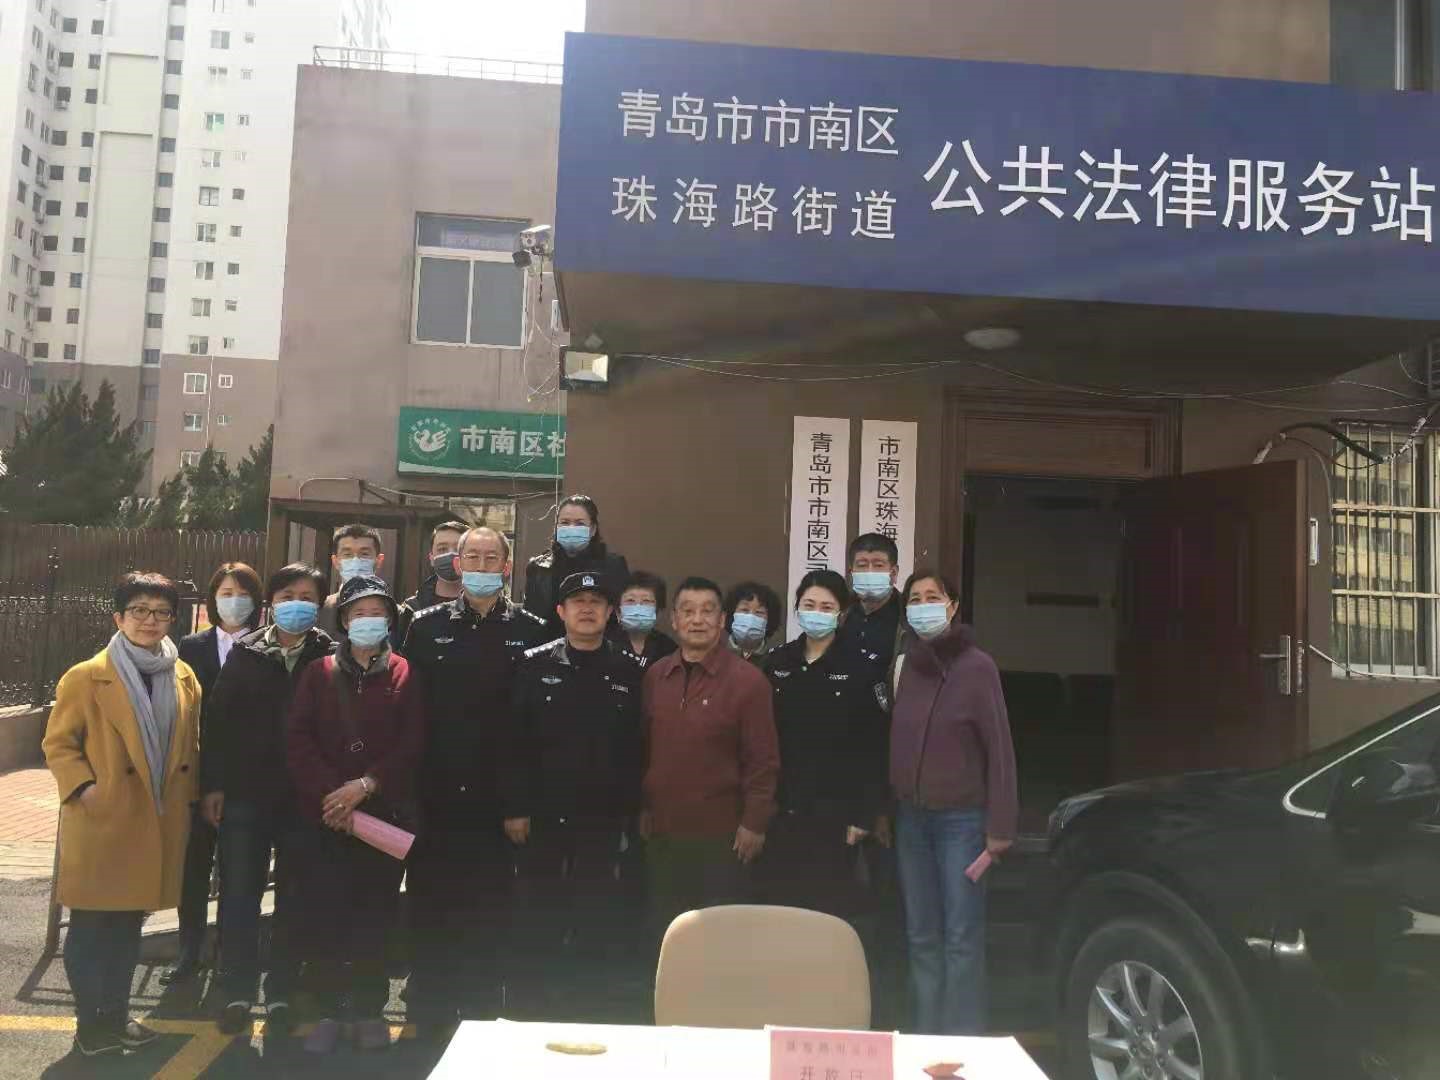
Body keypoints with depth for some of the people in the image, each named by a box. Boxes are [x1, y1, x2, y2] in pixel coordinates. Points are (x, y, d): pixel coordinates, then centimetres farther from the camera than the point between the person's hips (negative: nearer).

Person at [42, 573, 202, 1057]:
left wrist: (188, 793, 6)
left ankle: (115, 1017, 29)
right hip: (102, 823, -4)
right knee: (91, 925, 5)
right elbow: (58, 742, -4)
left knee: (129, 925, 16)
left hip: (159, 824, 5)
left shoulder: (184, 677, 6)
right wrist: (83, 787, -16)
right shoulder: (86, 677, -8)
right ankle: (92, 1025, 19)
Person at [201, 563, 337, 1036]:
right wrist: (212, 784, -3)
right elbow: (216, 719, 1)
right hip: (245, 793, 1)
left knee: (293, 897, 9)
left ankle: (281, 994, 22)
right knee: (238, 894, 6)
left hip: (303, 797, -1)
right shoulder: (245, 653, 2)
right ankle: (237, 993, 20)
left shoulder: (328, 657, -3)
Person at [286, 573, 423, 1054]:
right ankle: (330, 1010, 13)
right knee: (322, 915, -1)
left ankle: (370, 1009, 16)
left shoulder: (404, 675, 4)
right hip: (322, 816, 1)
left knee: (374, 915, 2)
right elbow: (297, 740, 1)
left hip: (385, 815, -1)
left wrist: (365, 785, -14)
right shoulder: (318, 673, 9)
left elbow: (412, 745, -3)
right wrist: (328, 792, -12)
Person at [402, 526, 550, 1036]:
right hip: (436, 796, 1)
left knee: (489, 912, 7)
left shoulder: (531, 631, 2)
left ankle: (482, 1010, 21)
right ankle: (427, 1012, 24)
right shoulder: (427, 626, 6)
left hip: (497, 798, -1)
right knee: (430, 907, 10)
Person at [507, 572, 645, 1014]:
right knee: (540, 920, 9)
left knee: (600, 925, 6)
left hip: (604, 821, 0)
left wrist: (632, 816, -5)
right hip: (543, 817, 0)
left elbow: (638, 750, -1)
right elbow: (515, 742, -1)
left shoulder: (630, 672, 2)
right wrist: (515, 808, -6)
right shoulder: (534, 666, 3)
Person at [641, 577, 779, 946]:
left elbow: (763, 759, -9)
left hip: (722, 833, -5)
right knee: (664, 930, 15)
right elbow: (646, 747, 12)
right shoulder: (655, 675, 6)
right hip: (663, 831, 5)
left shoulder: (748, 679, -10)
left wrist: (754, 822, -11)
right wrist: (643, 807, 11)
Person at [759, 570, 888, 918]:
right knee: (778, 901, 9)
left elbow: (874, 748, -7)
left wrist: (864, 813, -10)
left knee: (829, 905, 6)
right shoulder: (776, 662, 5)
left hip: (834, 810, -3)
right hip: (780, 808, 3)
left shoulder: (862, 668, -5)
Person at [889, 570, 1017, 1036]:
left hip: (961, 819, -4)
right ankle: (925, 1035, 18)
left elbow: (999, 749, -9)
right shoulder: (906, 666, 4)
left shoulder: (977, 666, -9)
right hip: (911, 817, 4)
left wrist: (1000, 827, -11)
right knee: (922, 936, 9)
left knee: (962, 938, -3)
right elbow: (896, 742, 9)